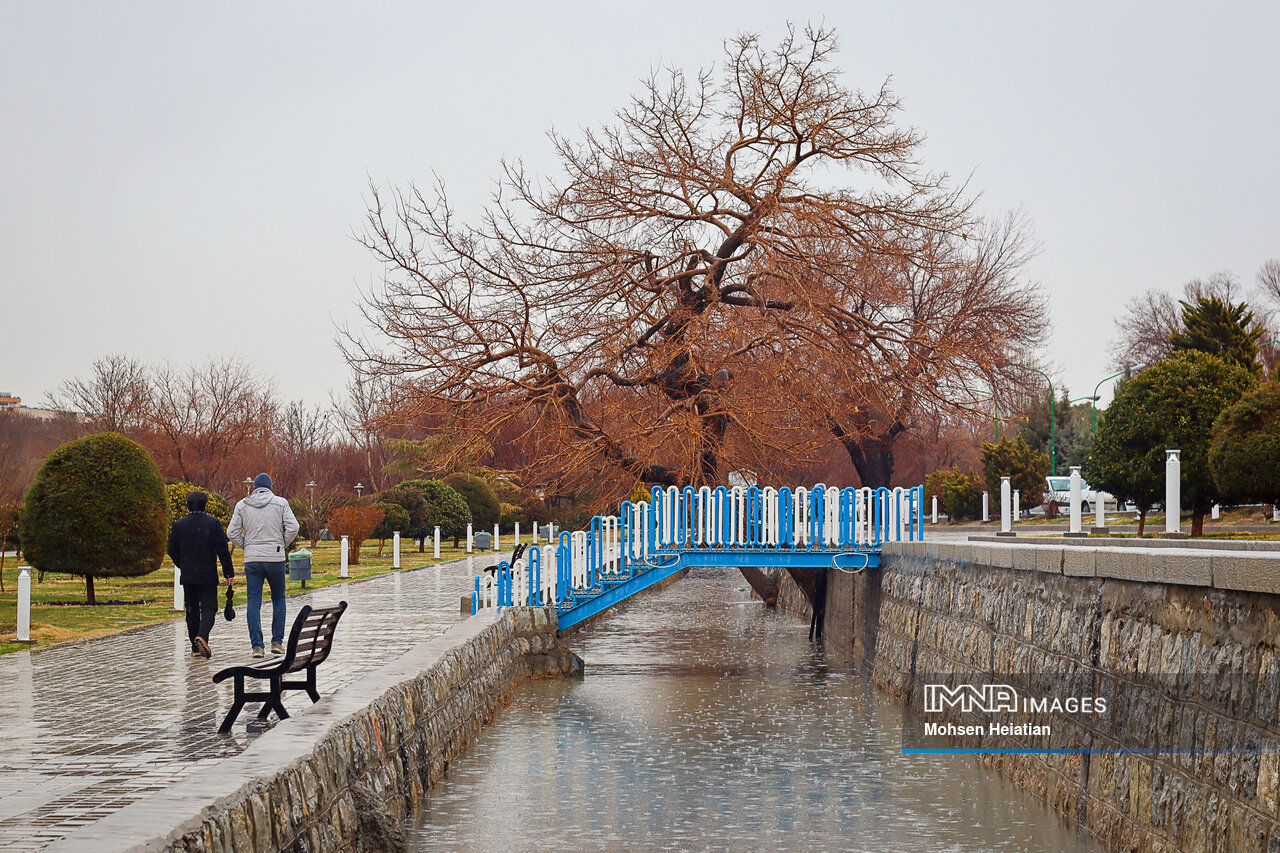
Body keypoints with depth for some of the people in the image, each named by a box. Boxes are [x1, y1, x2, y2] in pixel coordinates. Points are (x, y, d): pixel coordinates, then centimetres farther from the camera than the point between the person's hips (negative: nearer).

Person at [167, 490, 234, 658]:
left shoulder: (179, 525, 1)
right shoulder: (213, 523, -6)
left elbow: (173, 551, 5)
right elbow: (223, 550, -7)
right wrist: (228, 572, 0)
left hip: (187, 576, 3)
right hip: (208, 575, -2)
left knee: (192, 610, 11)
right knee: (209, 607, 2)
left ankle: (196, 648, 13)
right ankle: (202, 635, -24)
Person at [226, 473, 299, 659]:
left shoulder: (242, 505, 4)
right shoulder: (280, 503, 0)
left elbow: (232, 532, 0)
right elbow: (293, 527, -7)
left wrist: (246, 547, 12)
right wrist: (283, 545, 6)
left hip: (252, 559, 1)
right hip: (275, 557, -1)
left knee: (253, 602, 2)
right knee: (278, 598, 14)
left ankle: (257, 645, -6)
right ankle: (277, 641, 9)